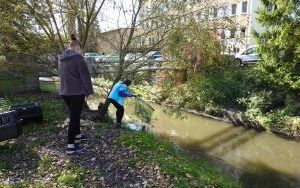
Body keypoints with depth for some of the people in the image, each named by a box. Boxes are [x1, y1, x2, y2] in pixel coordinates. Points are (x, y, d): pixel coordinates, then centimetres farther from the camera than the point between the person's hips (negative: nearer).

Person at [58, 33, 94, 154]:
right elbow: (85, 76, -15)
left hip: (64, 92, 8)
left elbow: (61, 75, 17)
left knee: (75, 115, 22)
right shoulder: (78, 57, -14)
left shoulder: (61, 59, 10)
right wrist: (89, 91, -7)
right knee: (74, 117, -1)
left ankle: (77, 135, 37)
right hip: (77, 92, -8)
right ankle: (71, 146, 5)